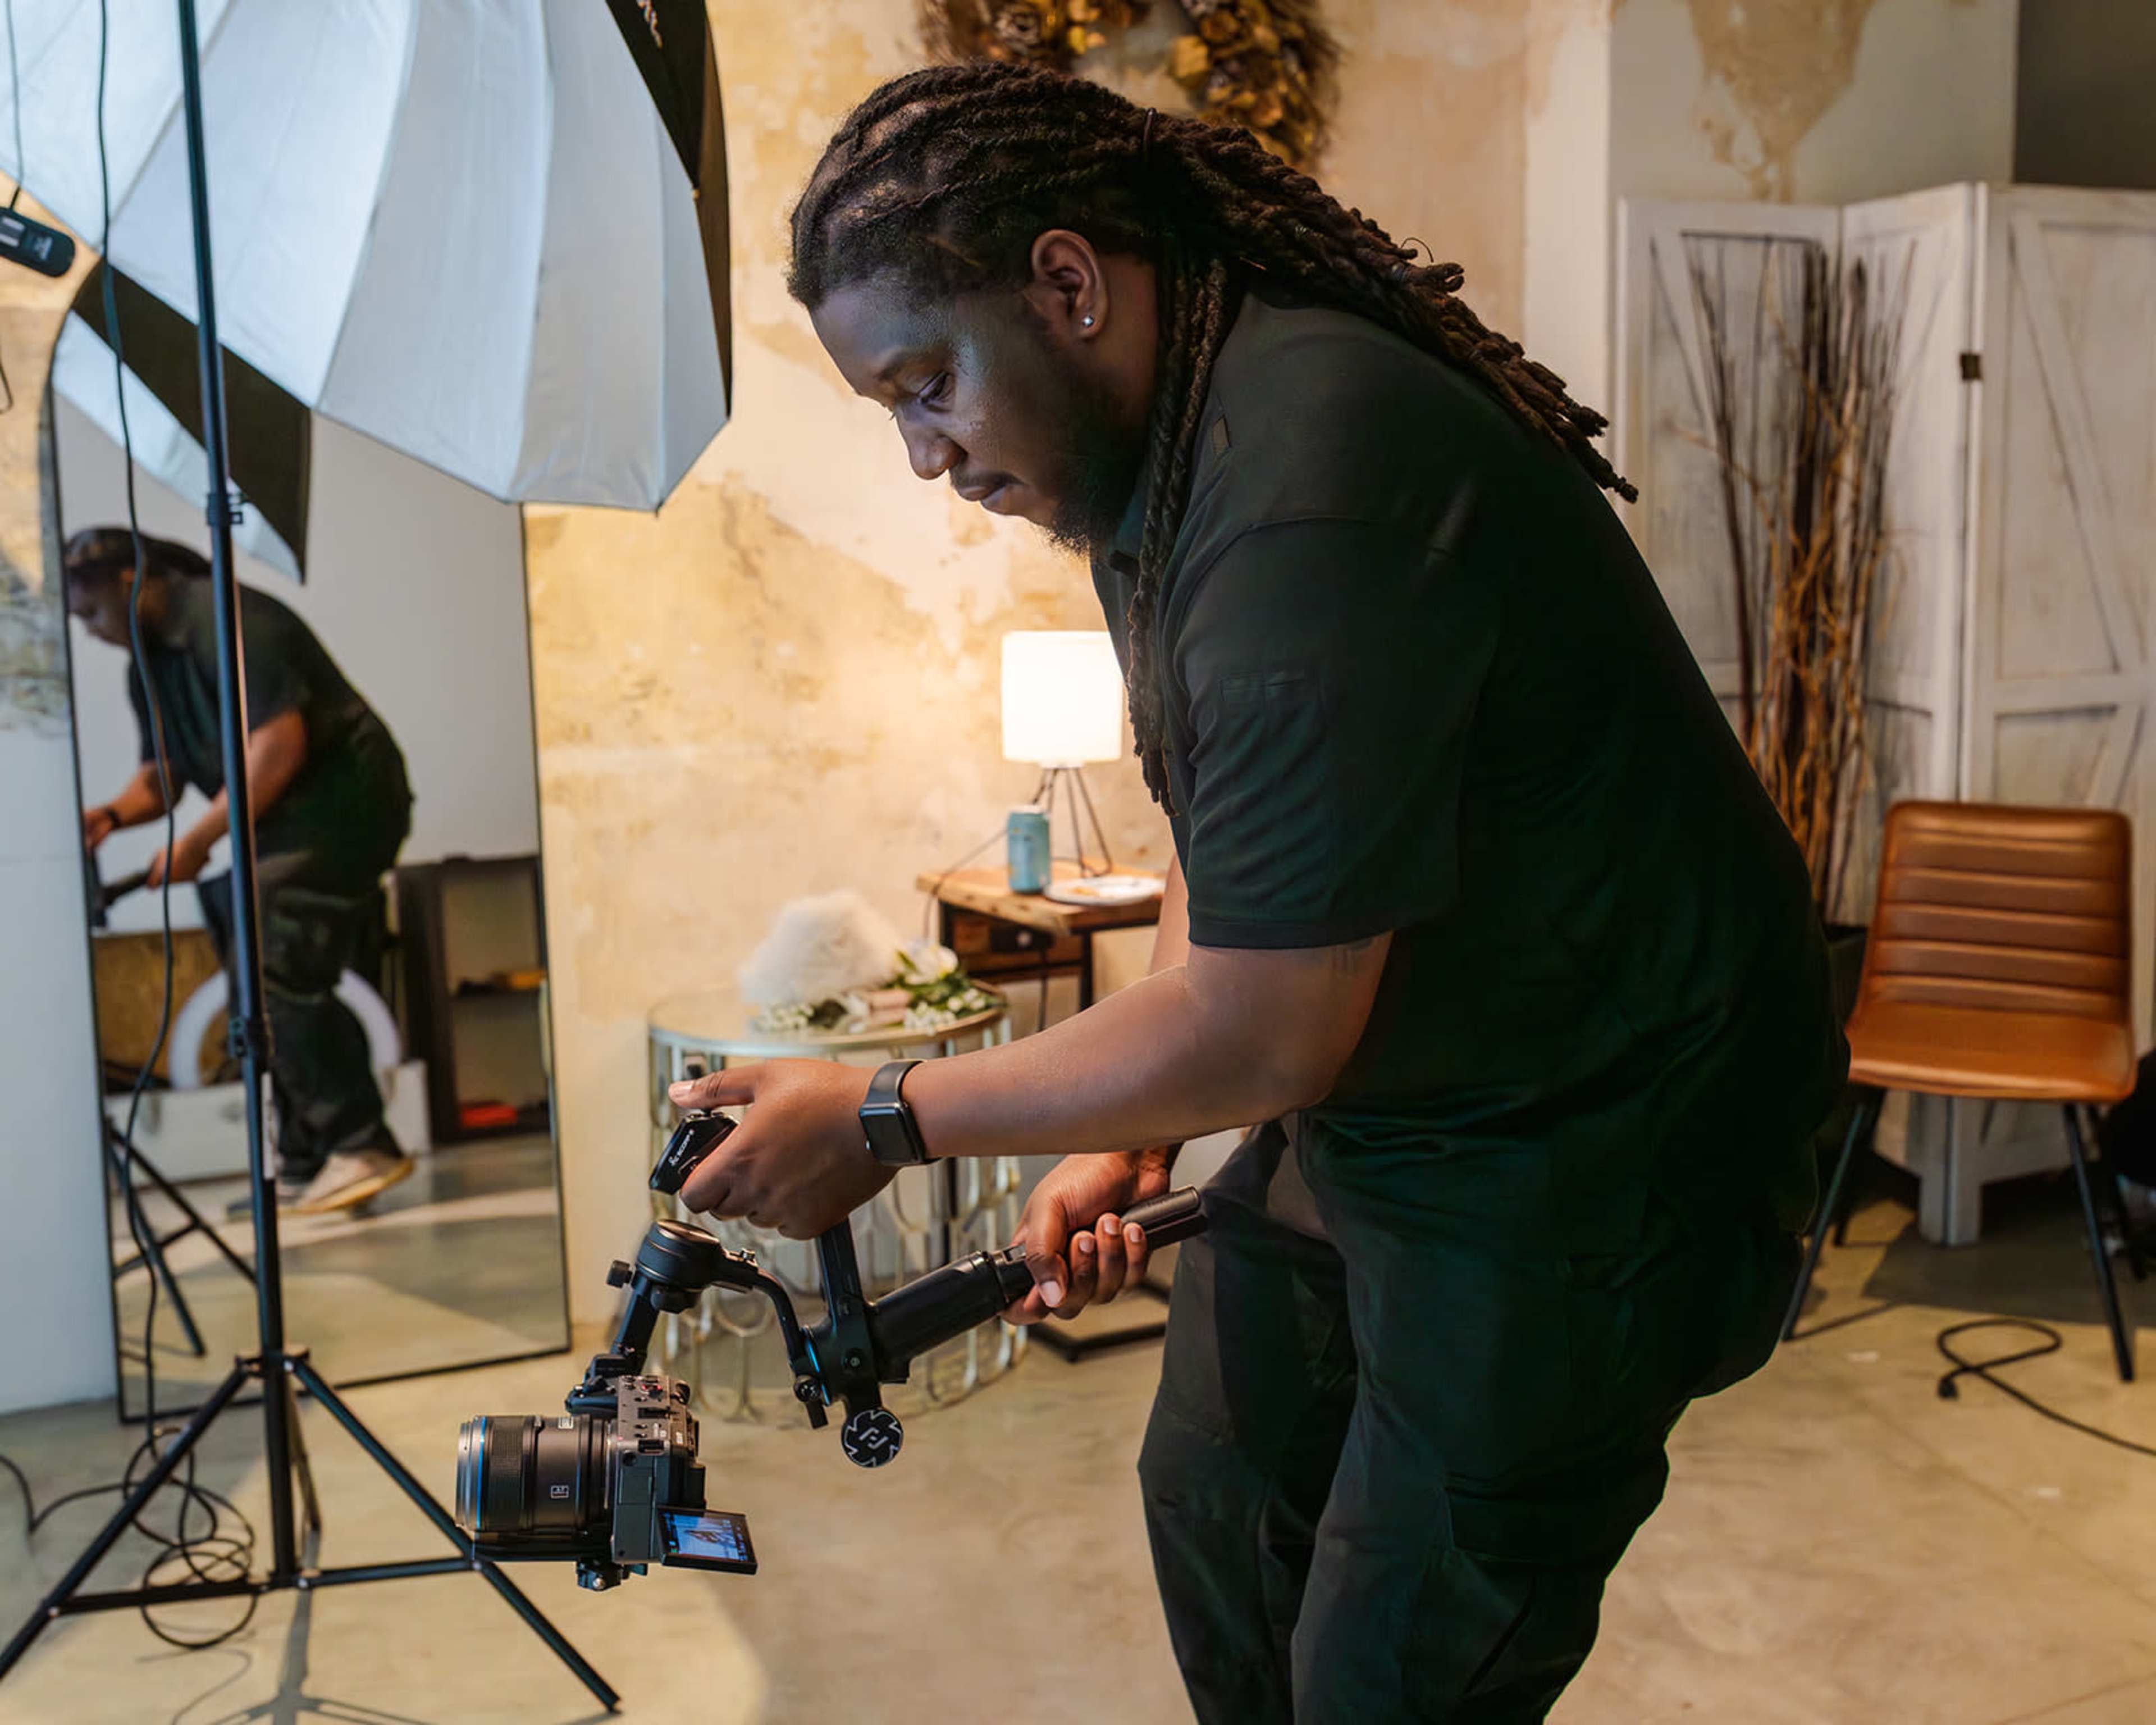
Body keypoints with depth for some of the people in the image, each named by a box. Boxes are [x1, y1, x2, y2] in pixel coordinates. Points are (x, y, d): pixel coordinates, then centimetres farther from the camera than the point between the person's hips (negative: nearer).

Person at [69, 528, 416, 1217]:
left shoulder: (225, 620, -15)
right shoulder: (147, 665, 15)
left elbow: (280, 743, -22)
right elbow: (161, 775, 19)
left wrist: (197, 841, -21)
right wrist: (113, 814, -3)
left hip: (342, 797, -10)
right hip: (287, 822, 10)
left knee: (275, 974, -18)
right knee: (271, 987, 8)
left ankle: (363, 1146, -13)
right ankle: (305, 1167, 15)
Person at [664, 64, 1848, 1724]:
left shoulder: (1308, 490, -31)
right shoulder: (1156, 454, 2)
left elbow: (1264, 1030, -27)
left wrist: (882, 1119, -16)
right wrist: (1130, 1134, 5)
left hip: (1583, 1150, -9)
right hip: (1364, 1104, 10)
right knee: (1216, 1487, 20)